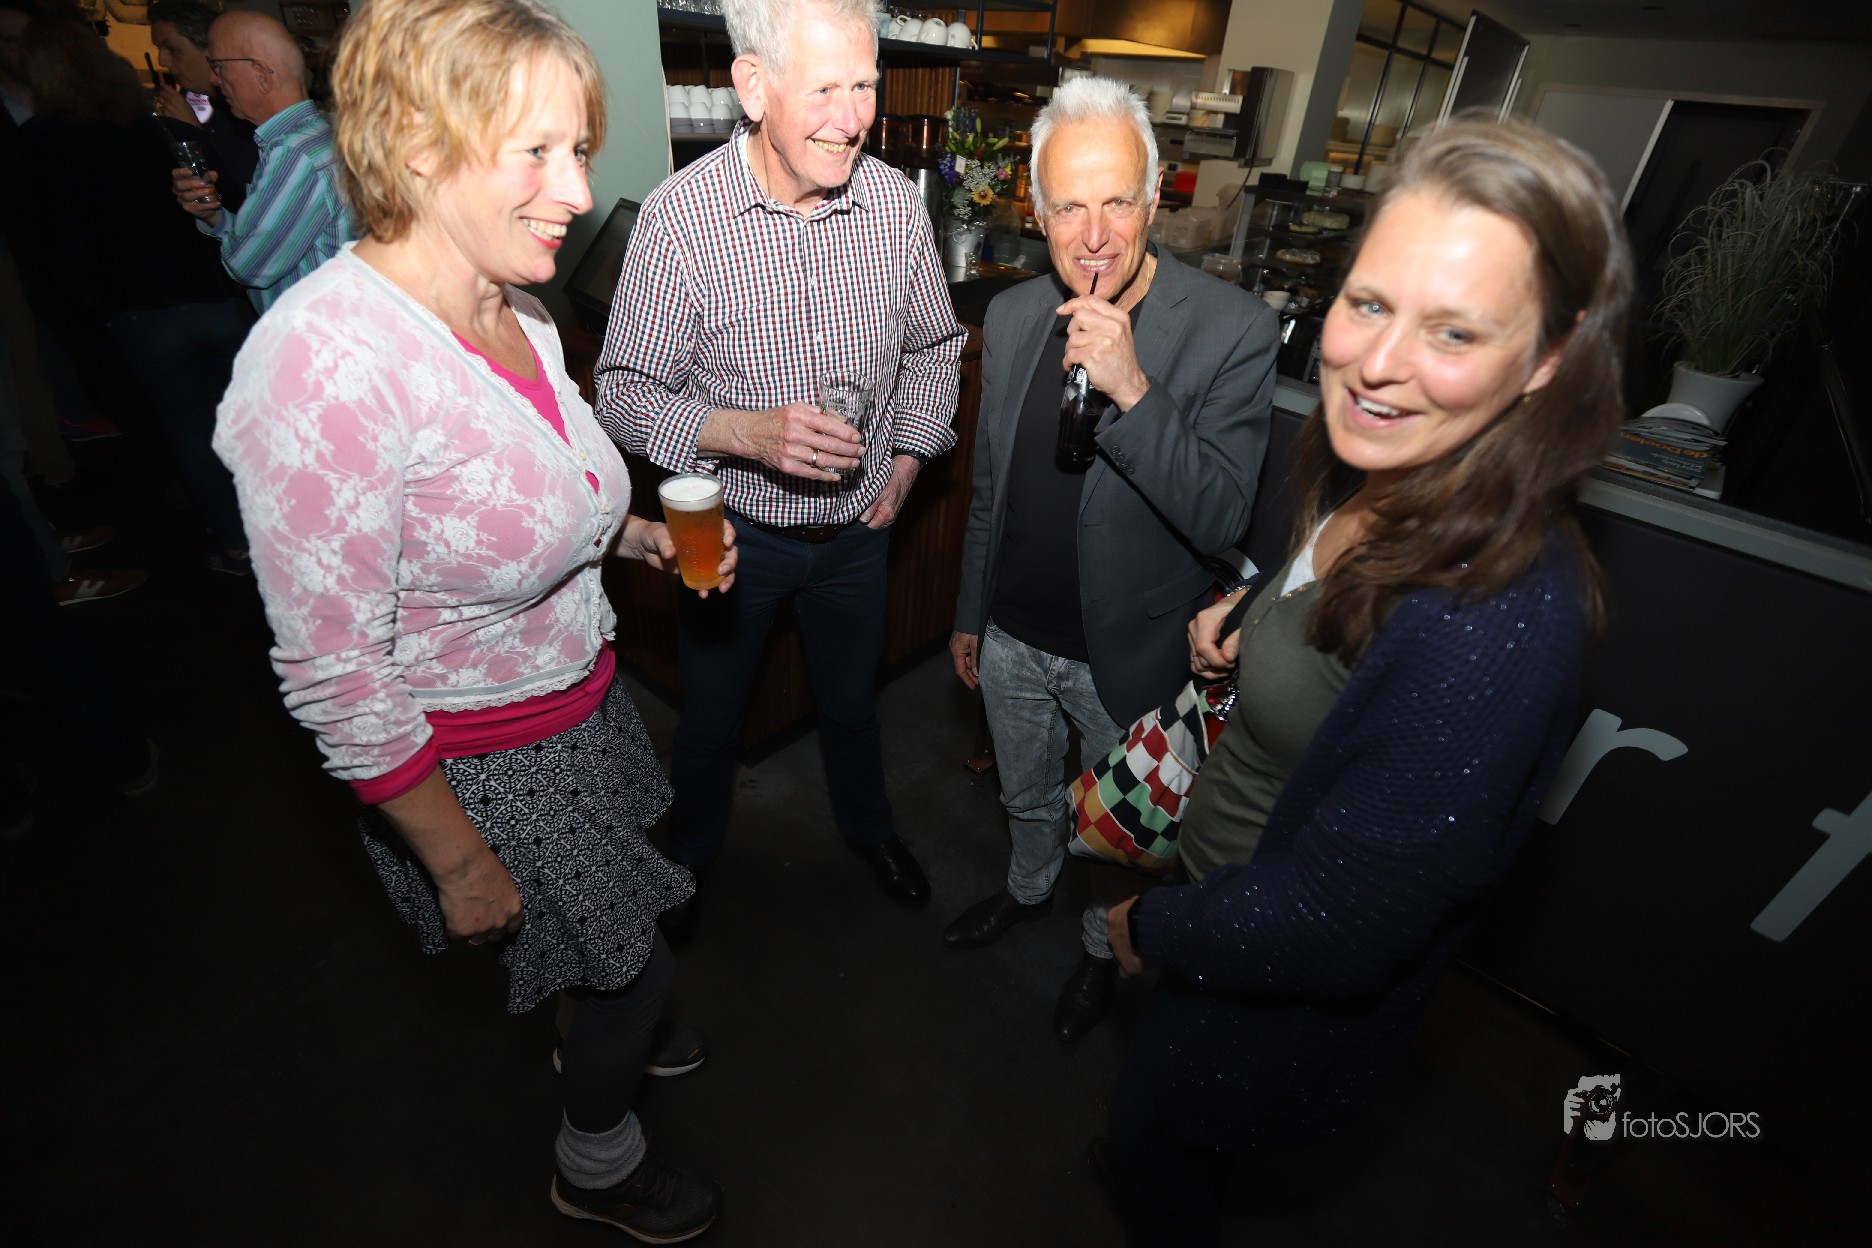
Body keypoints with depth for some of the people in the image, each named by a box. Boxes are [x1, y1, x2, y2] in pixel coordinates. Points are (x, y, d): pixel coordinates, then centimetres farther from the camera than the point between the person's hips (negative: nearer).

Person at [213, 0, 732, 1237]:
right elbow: (336, 677, -25)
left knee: (620, 932, 29)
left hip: (583, 699, 7)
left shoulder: (515, 313, -4)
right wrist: (459, 860, -16)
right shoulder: (325, 359, -29)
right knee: (634, 963, 15)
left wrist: (632, 532, -4)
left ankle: (601, 1041, 64)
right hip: (482, 762, -7)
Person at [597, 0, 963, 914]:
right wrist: (748, 434, -31)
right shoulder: (679, 216, -18)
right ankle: (690, 853, 50)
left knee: (852, 699, 23)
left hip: (858, 527, 3)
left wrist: (907, 463, 0)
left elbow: (933, 347, 7)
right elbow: (626, 393, -14)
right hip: (732, 528, -2)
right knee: (710, 714, 19)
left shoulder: (896, 202, -7)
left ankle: (867, 824, 53)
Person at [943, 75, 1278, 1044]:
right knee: (1026, 795, 28)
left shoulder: (1232, 328, -19)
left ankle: (1105, 945, 53)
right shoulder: (1013, 316, -4)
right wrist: (970, 613, 12)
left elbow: (1221, 517, -25)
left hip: (1125, 655, -4)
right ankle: (1029, 890, 60)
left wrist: (1130, 389, -37)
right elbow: (990, 485, 5)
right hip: (1013, 638, 4)